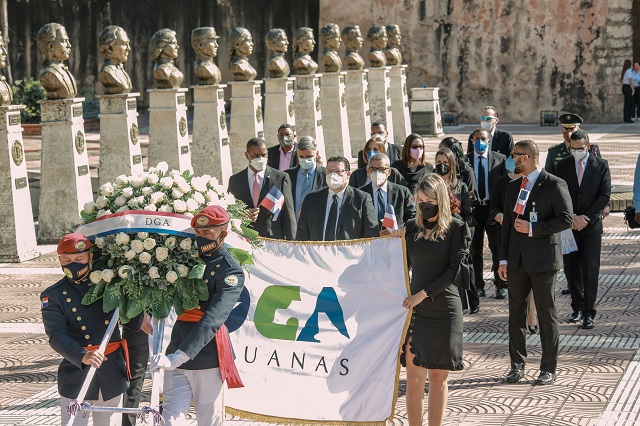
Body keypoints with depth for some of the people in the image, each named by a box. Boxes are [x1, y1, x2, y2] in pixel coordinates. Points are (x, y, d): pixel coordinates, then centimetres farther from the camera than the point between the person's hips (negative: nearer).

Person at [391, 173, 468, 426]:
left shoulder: (456, 228, -2)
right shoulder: (412, 227, 8)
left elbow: (455, 270, -8)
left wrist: (423, 294, -13)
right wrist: (396, 242, -3)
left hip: (444, 309, -2)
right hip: (414, 309, 3)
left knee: (438, 376, 4)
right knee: (414, 378, -2)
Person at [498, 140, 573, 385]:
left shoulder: (554, 185, -6)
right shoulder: (513, 187, 14)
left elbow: (566, 219, -11)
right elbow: (507, 224, 15)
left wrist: (533, 228, -16)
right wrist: (503, 259, 9)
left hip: (542, 260, -6)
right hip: (517, 261, 6)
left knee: (546, 314, 0)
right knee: (516, 312, 8)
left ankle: (548, 368, 7)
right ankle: (517, 365, 18)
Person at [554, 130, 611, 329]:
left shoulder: (601, 165, 0)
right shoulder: (562, 166, 5)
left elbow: (605, 195, -4)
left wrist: (584, 218, -10)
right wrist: (573, 217, -11)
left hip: (591, 224, -2)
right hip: (568, 224, 2)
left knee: (590, 269, -6)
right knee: (571, 268, 7)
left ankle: (588, 313, -3)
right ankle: (577, 307, 21)